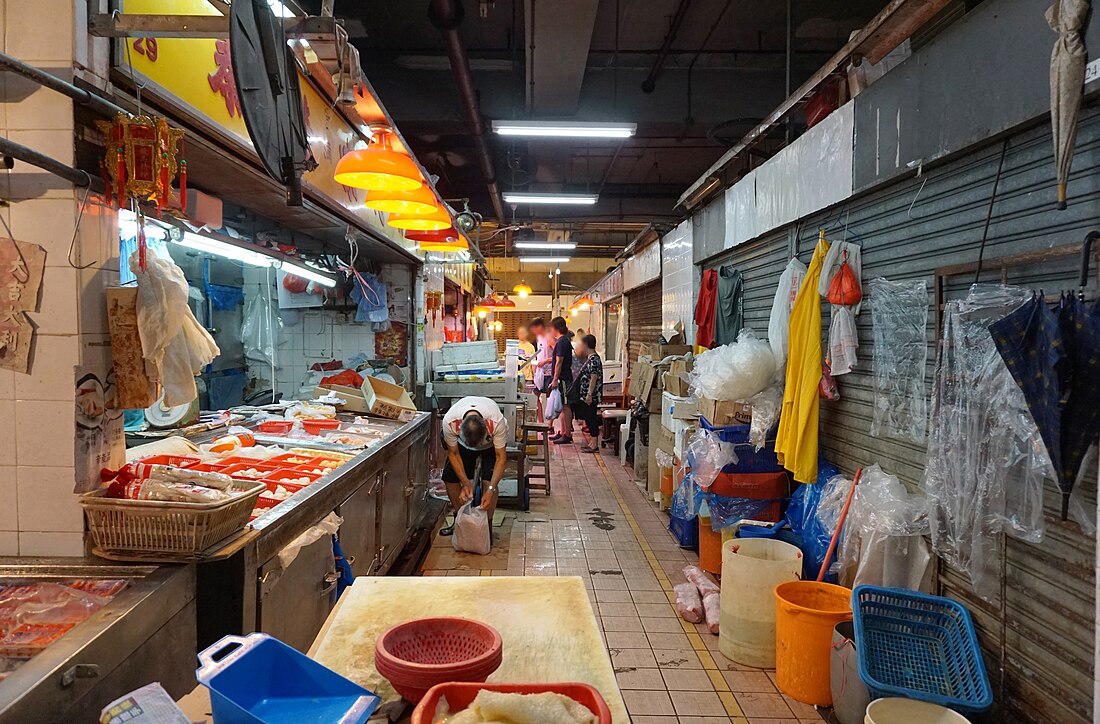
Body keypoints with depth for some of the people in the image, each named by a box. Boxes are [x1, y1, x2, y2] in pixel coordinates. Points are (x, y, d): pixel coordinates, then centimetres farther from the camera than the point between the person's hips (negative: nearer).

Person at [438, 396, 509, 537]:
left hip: (492, 443, -2)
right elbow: (453, 454, -21)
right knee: (449, 477, -7)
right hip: (462, 443, 2)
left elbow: (501, 457, -32)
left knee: (489, 480, -20)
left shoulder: (497, 421, -43)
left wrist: (490, 490, -38)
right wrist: (466, 483, -27)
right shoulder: (449, 421, -38)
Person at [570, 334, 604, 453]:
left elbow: (594, 377, -23)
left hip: (591, 396, -10)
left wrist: (589, 394, -25)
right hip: (586, 395, 10)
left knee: (591, 419, -5)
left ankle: (594, 445, 1)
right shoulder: (590, 358, 14)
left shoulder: (593, 359, -17)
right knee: (588, 419, 14)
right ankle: (591, 443, 21)